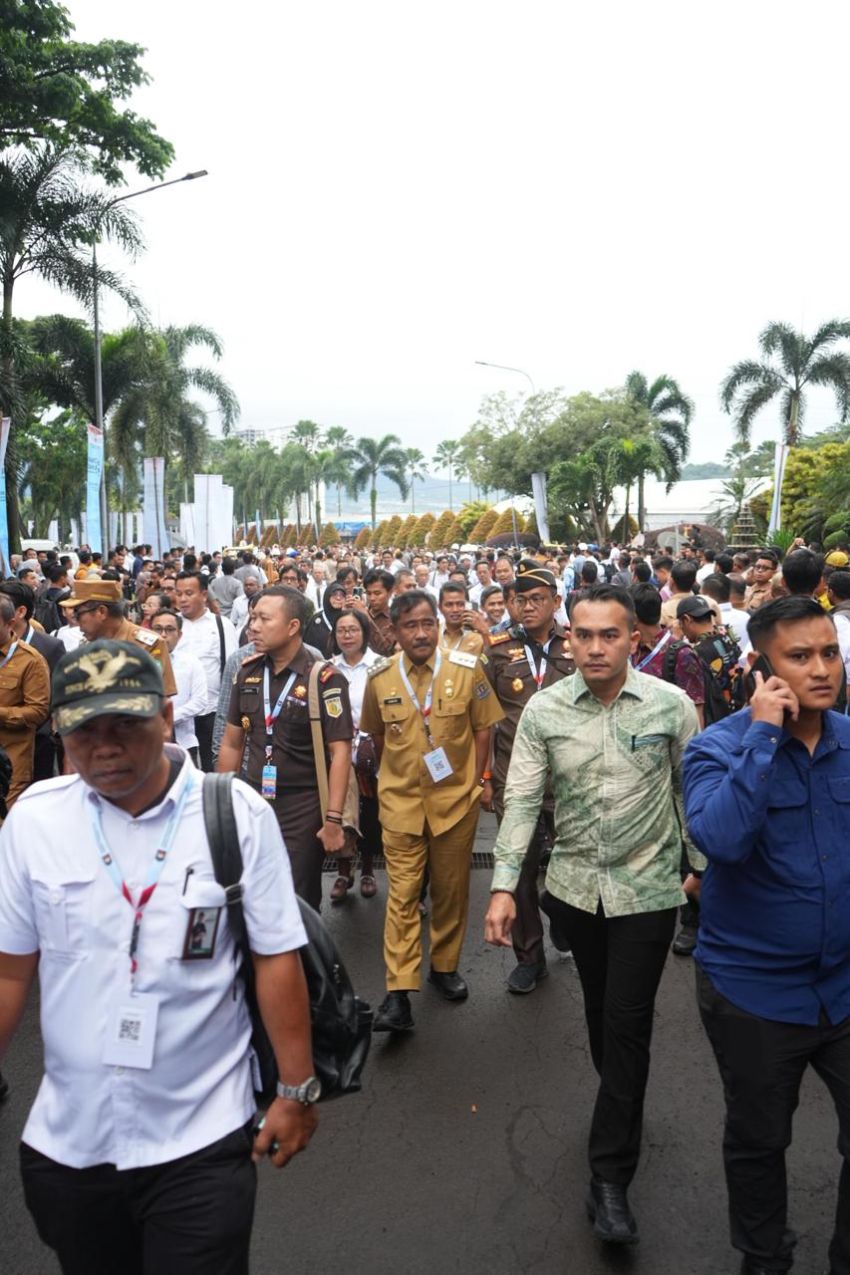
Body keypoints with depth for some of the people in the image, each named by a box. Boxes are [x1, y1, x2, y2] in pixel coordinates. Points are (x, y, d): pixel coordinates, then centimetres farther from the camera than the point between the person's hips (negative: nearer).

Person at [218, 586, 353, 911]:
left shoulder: (324, 679, -13)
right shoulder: (247, 672, 4)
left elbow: (339, 751, -15)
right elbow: (232, 743, 11)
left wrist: (333, 819, -19)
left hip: (304, 810, -5)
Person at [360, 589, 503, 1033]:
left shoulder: (467, 669, -7)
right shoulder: (380, 678, -4)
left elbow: (482, 729, 2)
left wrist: (475, 782, -1)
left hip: (456, 798, 0)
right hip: (401, 801, 0)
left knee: (451, 889, 13)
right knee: (402, 893, -2)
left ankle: (445, 966, 32)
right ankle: (398, 992, 2)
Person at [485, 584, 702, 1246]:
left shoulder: (672, 705, -11)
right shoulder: (543, 710, -8)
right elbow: (522, 800, -7)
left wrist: (706, 869, 3)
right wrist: (504, 887, -11)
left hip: (647, 888, -2)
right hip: (574, 886, 3)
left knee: (626, 1022, 0)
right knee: (599, 1007, 20)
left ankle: (611, 1176, 13)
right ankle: (623, 1109, 46)